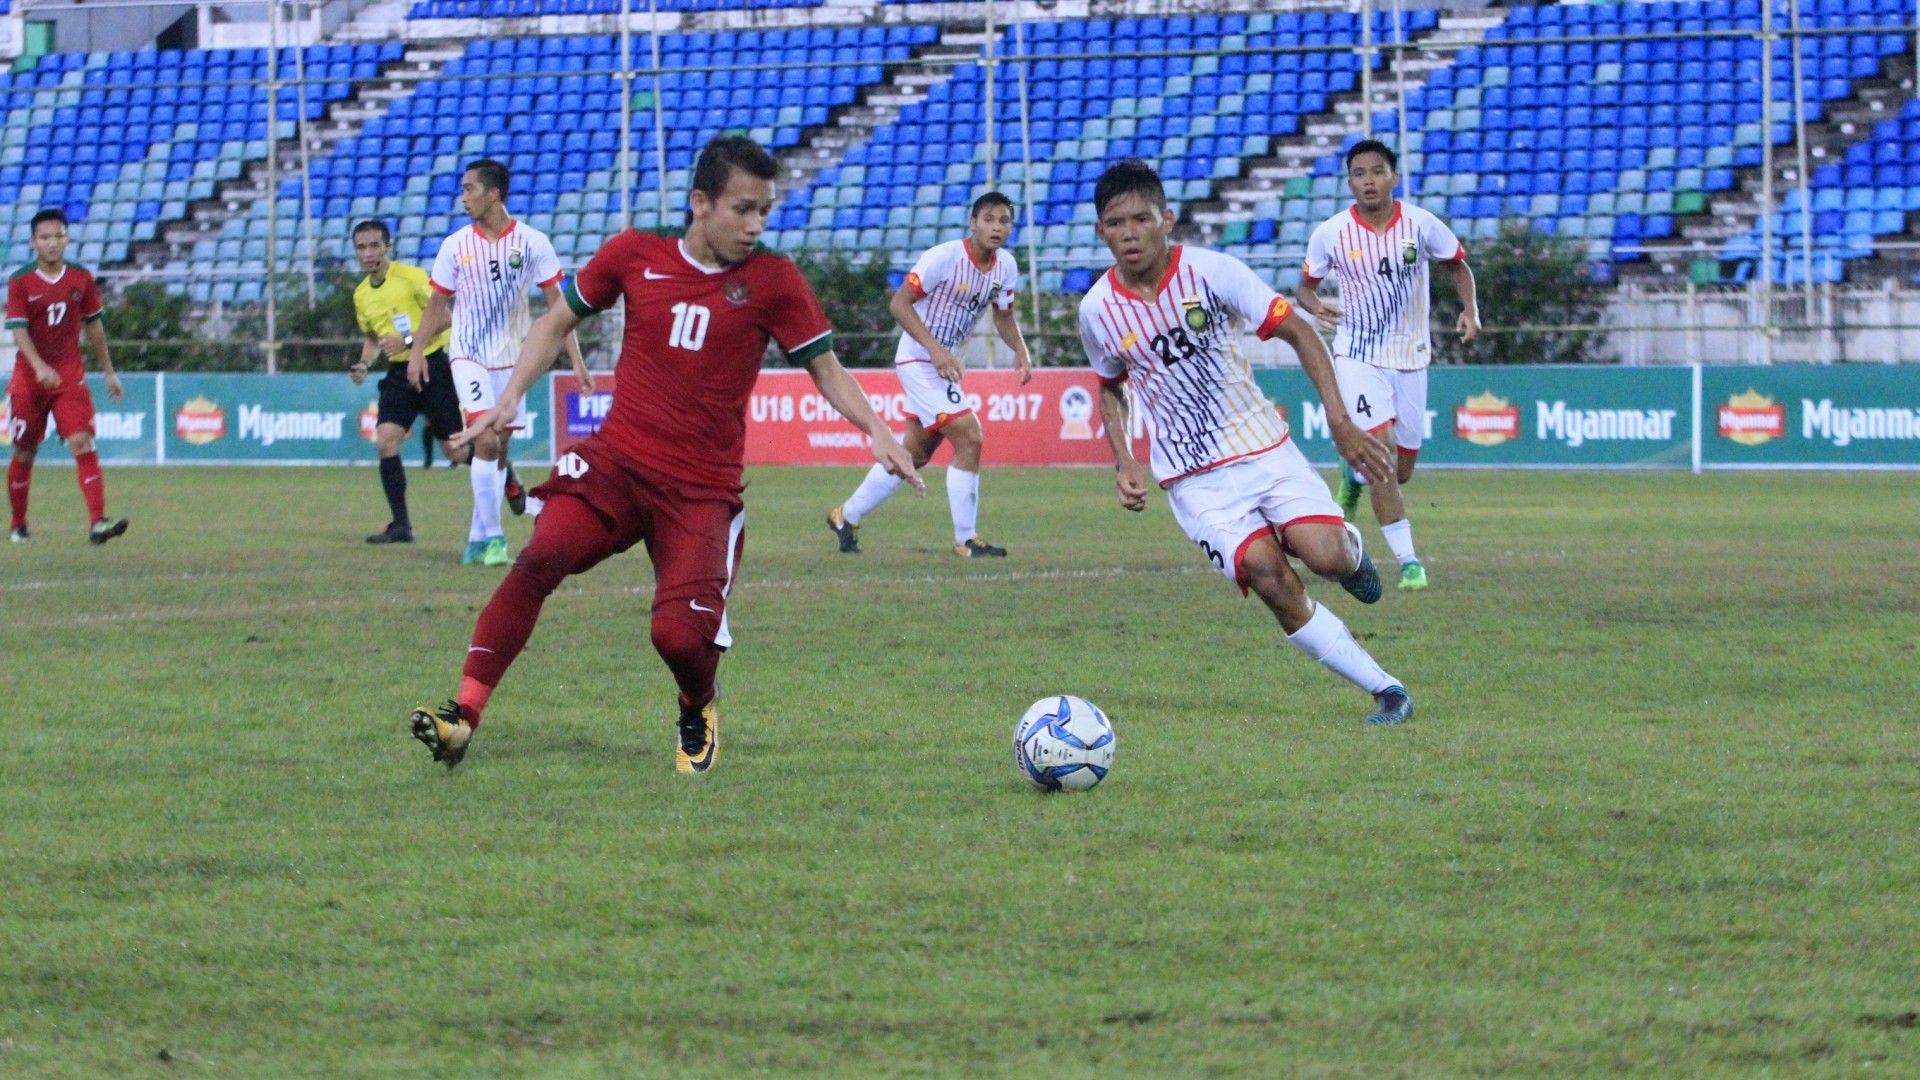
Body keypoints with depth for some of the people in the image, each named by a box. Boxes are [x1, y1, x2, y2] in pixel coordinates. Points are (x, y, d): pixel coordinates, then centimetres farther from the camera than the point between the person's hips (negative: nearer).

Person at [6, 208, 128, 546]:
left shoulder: (81, 279, 4)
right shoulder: (20, 282, -6)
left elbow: (94, 325, 14)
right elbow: (19, 330, -15)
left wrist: (108, 372, 17)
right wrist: (40, 367, -30)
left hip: (70, 376, 1)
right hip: (29, 377, -1)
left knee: (83, 443, -14)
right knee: (25, 452, 7)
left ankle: (98, 522, -24)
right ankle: (18, 526, 23)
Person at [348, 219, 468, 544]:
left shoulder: (412, 277, -12)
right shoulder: (361, 294, 9)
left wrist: (409, 341, -23)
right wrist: (364, 364, 4)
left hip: (432, 365, -5)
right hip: (398, 374, 5)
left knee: (455, 450, 0)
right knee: (385, 441, -13)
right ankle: (400, 526, -8)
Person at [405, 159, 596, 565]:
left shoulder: (532, 242, -5)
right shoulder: (455, 246, -1)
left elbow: (556, 303, -2)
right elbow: (437, 303, 10)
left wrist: (576, 360, -6)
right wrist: (417, 349, 2)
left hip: (512, 359, 1)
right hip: (469, 357, -1)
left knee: (499, 447, 6)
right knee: (486, 441, -17)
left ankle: (478, 538, 17)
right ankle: (491, 536, -12)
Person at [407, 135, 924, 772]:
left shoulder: (771, 282, -2)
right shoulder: (635, 255, 2)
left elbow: (827, 370, 3)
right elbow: (560, 322, 14)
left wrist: (875, 431, -14)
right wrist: (509, 398, 5)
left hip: (703, 490, -1)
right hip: (615, 462, 1)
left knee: (679, 635, -18)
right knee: (540, 558, -26)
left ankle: (698, 709, 20)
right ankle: (464, 716, -24)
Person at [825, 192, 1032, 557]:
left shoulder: (1005, 266, 1)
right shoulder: (945, 257, -21)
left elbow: (1003, 315, 15)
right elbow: (899, 303, -21)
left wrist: (1020, 352, -5)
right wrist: (935, 349, -30)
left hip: (944, 363, 9)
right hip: (919, 359, -9)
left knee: (915, 453, 16)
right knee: (969, 438, -16)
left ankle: (846, 516, 32)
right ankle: (965, 541, -8)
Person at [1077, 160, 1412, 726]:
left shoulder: (1211, 271, -12)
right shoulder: (1098, 310, -4)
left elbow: (1299, 333, -6)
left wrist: (1340, 420, -15)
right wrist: (1124, 463, 1)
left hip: (1263, 447, -1)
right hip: (1194, 481, 1)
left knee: (1325, 556, -22)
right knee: (1269, 576, -21)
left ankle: (1349, 547, 19)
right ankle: (1386, 690, -11)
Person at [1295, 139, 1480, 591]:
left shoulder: (1421, 225, -7)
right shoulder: (1330, 234, -8)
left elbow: (1457, 265, 9)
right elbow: (1306, 286, 5)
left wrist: (1470, 308, -8)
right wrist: (1314, 304, -18)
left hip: (1410, 359, 2)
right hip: (1358, 360, -2)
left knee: (1401, 470, 8)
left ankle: (1353, 477, 44)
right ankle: (1407, 560, -13)